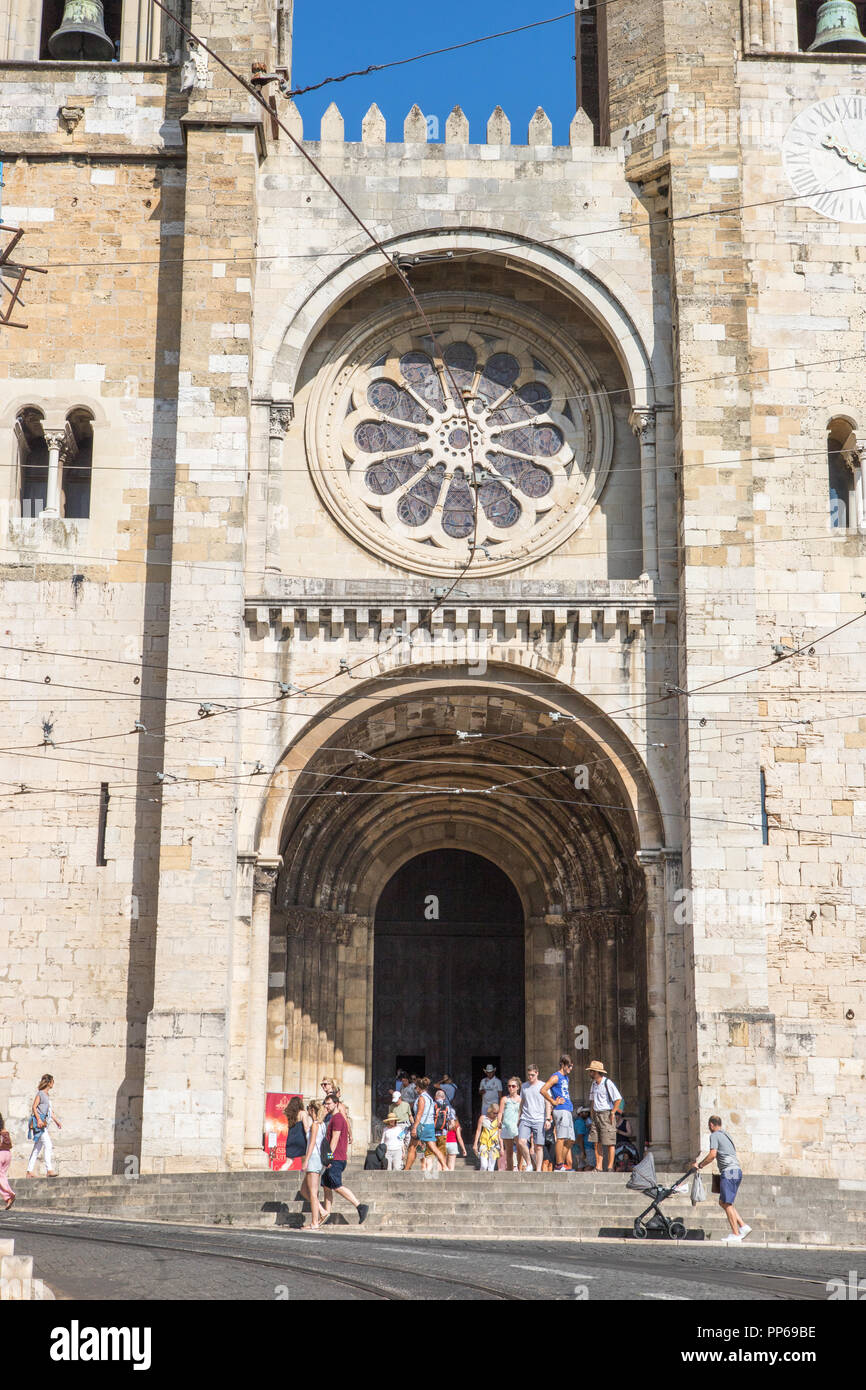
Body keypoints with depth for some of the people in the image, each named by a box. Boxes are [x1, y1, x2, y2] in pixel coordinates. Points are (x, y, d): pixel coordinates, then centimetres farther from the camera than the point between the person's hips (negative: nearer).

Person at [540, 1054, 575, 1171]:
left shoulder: (565, 1077, 20)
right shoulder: (556, 1077, -7)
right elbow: (543, 1090, -17)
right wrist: (554, 1102, -11)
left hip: (568, 1111, 9)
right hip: (561, 1110, -9)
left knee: (570, 1140, 9)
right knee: (561, 1138, -11)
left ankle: (564, 1164, 14)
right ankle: (559, 1165, -11)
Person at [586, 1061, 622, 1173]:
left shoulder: (607, 1083, -11)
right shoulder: (593, 1084, 14)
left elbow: (618, 1099, -14)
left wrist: (612, 1113, -13)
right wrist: (592, 1115, 15)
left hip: (606, 1115, -7)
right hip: (596, 1115, 8)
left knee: (609, 1143, -5)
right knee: (597, 1143, 3)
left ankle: (610, 1167, -2)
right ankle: (598, 1167, 4)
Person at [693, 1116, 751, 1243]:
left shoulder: (714, 1135, -2)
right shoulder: (727, 1135, 24)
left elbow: (712, 1154, -13)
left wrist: (700, 1165, -3)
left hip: (728, 1171, -9)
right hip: (737, 1171, 9)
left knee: (727, 1203, -7)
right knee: (723, 1202, 13)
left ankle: (735, 1234, -11)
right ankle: (743, 1226, 6)